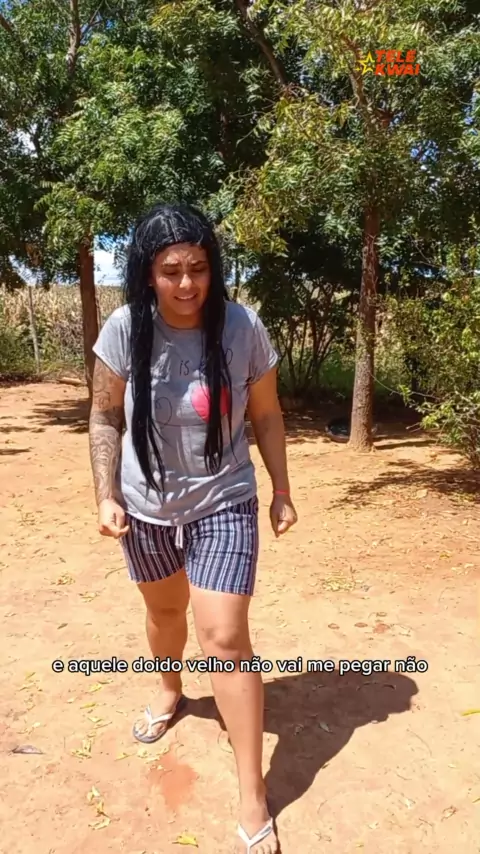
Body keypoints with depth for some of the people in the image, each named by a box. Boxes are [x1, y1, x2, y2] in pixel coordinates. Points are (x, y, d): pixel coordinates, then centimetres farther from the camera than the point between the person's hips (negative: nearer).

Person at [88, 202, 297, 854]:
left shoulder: (243, 328, -15)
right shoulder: (125, 330, -13)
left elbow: (266, 415, -4)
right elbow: (105, 417, -3)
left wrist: (281, 491, 0)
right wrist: (106, 495, -9)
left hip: (223, 504, -2)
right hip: (146, 505, 3)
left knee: (225, 639, -6)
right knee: (164, 609, 24)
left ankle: (254, 800, 13)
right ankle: (171, 694, 58)